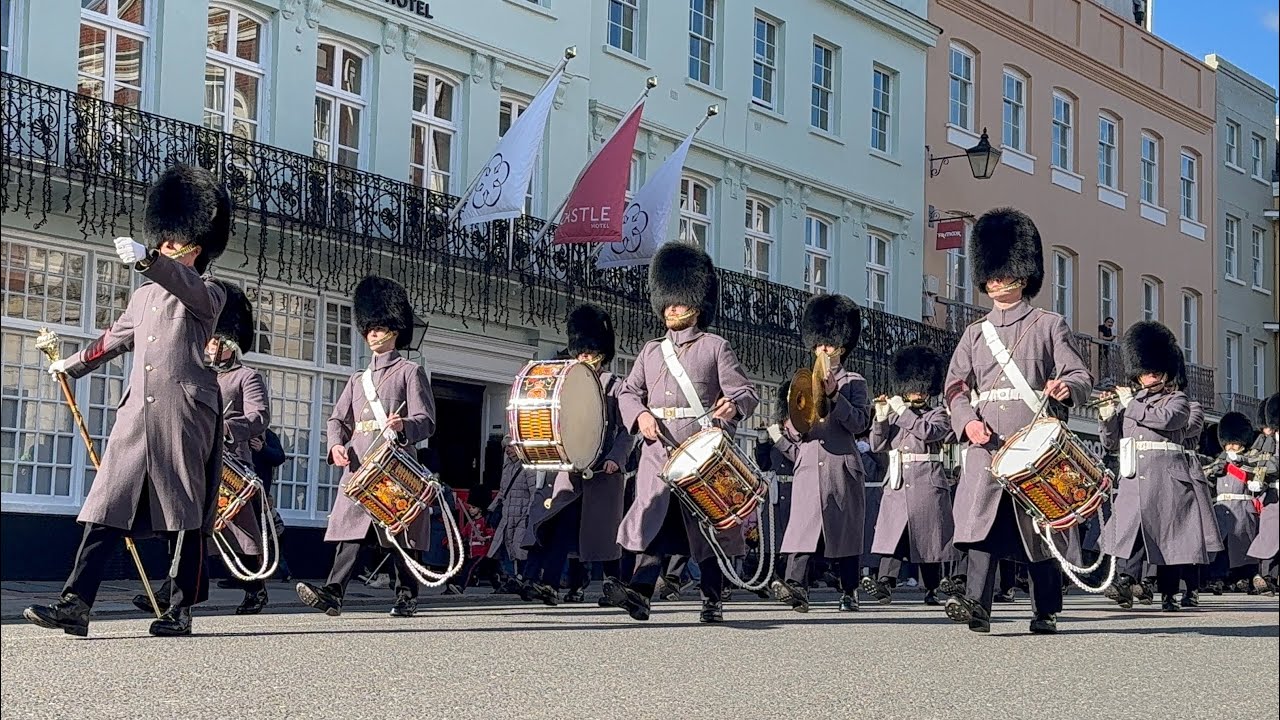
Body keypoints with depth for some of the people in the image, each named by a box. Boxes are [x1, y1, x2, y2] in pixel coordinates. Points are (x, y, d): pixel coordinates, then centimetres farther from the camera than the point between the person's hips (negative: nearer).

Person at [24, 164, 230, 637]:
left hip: (185, 414, -6)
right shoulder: (143, 297, 21)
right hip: (137, 413, 6)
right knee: (106, 509, -5)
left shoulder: (208, 293, 1)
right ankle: (75, 606, -11)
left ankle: (181, 611, 6)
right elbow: (114, 340, 37)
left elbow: (188, 287, -24)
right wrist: (72, 366, 53)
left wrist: (147, 260, -43)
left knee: (185, 514, -1)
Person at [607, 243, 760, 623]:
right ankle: (640, 592, -18)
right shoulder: (651, 352, 17)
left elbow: (747, 391, 0)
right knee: (651, 518, -9)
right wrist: (640, 415, -5)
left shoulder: (715, 347, 5)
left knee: (708, 523, 1)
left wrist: (734, 406, -24)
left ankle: (712, 601, 8)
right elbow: (628, 392, 17)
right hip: (659, 453, 3)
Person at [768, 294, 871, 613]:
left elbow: (860, 422, -8)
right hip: (808, 466, 2)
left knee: (846, 527, 4)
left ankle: (848, 592, 13)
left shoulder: (854, 383, 6)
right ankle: (796, 586, -27)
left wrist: (834, 396, -16)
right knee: (802, 523, -14)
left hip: (842, 468, -2)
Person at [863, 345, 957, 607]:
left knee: (928, 537, 1)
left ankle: (931, 591, 10)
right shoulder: (895, 416, 18)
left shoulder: (939, 416, 6)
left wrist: (903, 410, -12)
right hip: (898, 485, 2)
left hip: (927, 485, -2)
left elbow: (928, 432, -15)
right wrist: (881, 418, -4)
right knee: (894, 532, -13)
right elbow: (878, 445, 11)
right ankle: (884, 582, -26)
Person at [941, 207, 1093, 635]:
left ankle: (1046, 612, 14)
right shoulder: (976, 333, 18)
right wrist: (967, 422, -10)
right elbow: (956, 386, 11)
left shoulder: (1049, 325, 10)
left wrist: (1066, 388, -22)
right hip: (986, 443, 2)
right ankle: (976, 603, -25)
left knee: (1040, 526, 3)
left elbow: (1081, 377, 3)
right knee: (981, 519, -15)